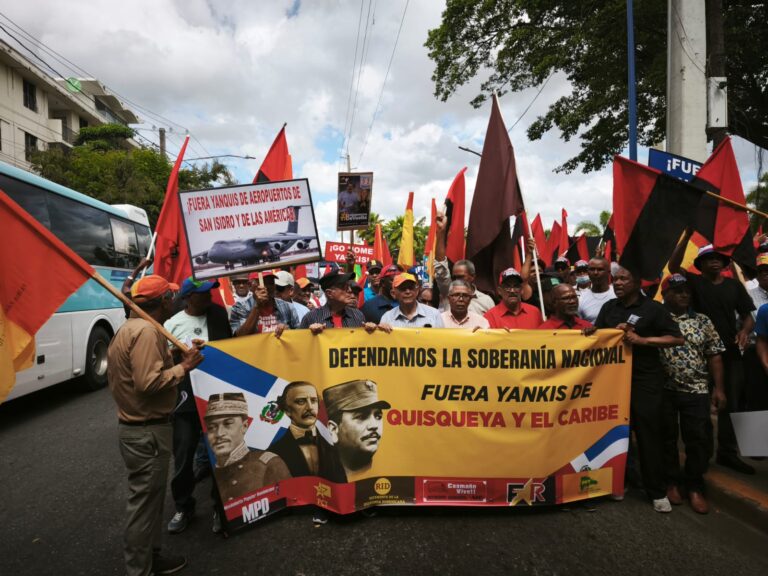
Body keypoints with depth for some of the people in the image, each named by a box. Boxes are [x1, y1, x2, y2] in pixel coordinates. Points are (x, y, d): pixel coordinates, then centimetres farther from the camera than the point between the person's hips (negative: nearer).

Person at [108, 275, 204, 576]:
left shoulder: (129, 327, 11)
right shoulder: (147, 331, -21)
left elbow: (141, 372, 10)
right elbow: (149, 382, -28)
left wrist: (177, 359, 6)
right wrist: (184, 366, -18)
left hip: (135, 426, 11)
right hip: (147, 431, -11)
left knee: (148, 497, 22)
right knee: (145, 501, 3)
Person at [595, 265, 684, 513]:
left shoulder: (653, 308, -4)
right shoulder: (609, 307, 9)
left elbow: (678, 339, -8)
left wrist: (642, 339, -17)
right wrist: (615, 331, -10)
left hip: (645, 379, -4)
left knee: (648, 434, 0)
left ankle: (657, 491, 12)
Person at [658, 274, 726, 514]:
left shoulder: (703, 321, 6)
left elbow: (714, 356, 6)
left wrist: (718, 387, 1)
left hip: (696, 390, 2)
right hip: (663, 390, -2)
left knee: (699, 439, 4)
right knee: (666, 438, 9)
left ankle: (694, 487, 21)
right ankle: (672, 482, 26)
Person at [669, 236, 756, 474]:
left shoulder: (734, 285, 8)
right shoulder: (695, 282, -1)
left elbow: (748, 315, 8)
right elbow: (673, 266, -17)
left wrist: (745, 331, -14)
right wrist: (688, 234, -22)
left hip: (730, 352, 3)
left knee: (732, 403, 7)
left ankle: (728, 452, 19)